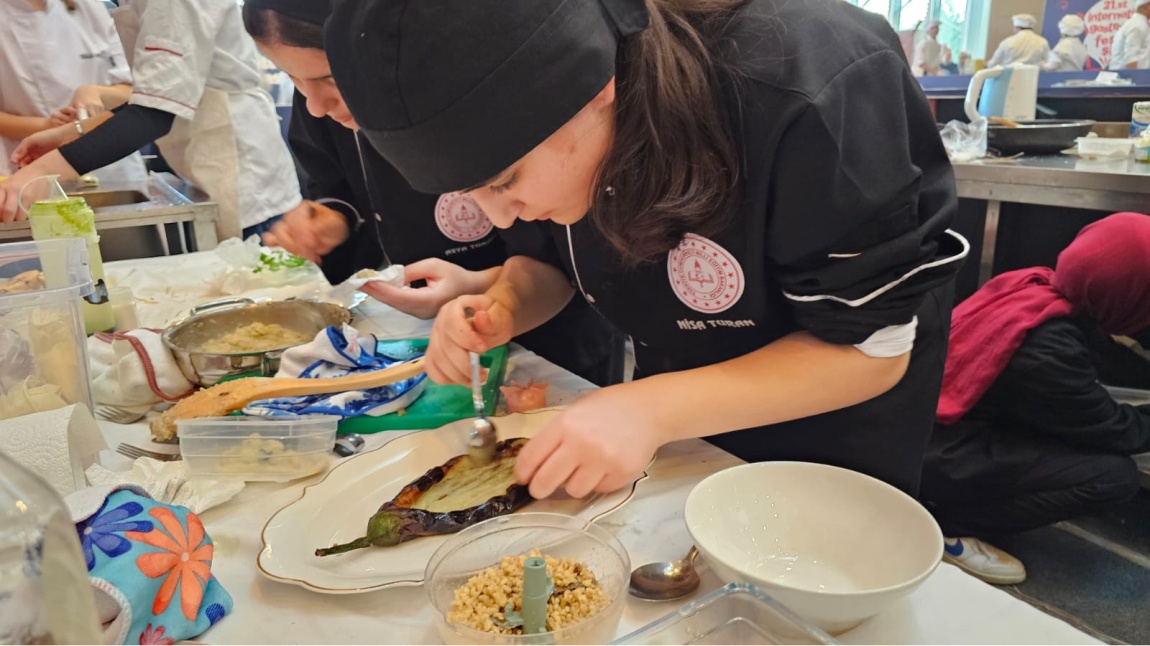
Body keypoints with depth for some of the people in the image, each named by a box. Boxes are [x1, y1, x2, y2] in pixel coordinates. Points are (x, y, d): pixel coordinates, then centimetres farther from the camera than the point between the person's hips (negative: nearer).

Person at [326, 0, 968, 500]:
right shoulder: (528, 106, -18)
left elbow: (872, 348, -29)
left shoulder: (816, 92, -37)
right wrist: (503, 309, -24)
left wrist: (652, 410, -39)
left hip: (833, 415, -4)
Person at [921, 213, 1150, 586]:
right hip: (937, 458, -9)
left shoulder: (1037, 286, -3)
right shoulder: (1046, 352, -26)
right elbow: (1117, 432, -9)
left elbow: (1109, 357, 16)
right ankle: (946, 525, -3)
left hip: (921, 432, 9)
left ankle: (942, 507, 11)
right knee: (1115, 475, -8)